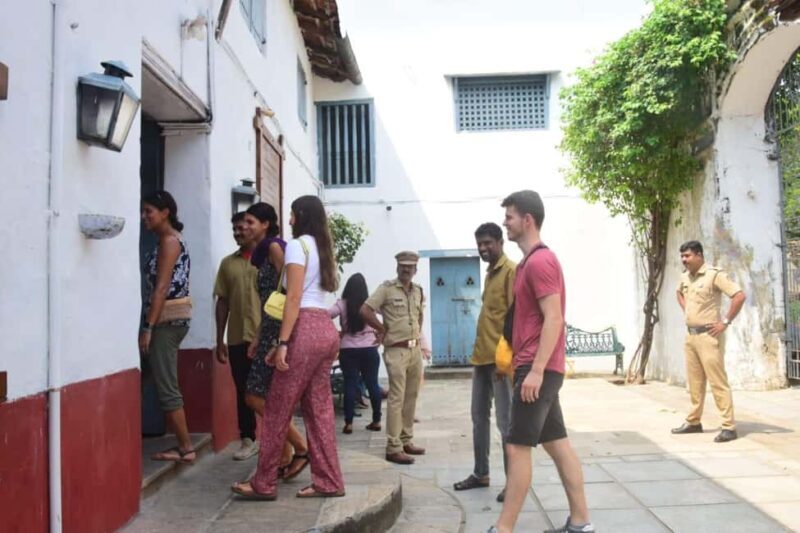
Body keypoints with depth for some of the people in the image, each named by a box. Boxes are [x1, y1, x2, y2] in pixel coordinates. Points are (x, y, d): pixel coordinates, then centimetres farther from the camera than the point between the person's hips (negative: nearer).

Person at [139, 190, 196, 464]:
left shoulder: (169, 241, -12)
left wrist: (147, 327, -19)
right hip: (170, 318, 10)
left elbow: (161, 288, -18)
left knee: (166, 387, -4)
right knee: (167, 386, 13)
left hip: (168, 319, -10)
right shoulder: (170, 240, 17)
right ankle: (182, 445, 18)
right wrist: (151, 324, 17)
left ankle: (186, 448, 4)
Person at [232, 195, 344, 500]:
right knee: (319, 409, 10)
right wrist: (285, 342, 17)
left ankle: (264, 484, 7)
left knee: (277, 409, 0)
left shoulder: (297, 245, -4)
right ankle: (328, 482, 12)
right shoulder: (322, 249, 20)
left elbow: (294, 299, -13)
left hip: (306, 330, -9)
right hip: (326, 329, 9)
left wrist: (283, 342, -14)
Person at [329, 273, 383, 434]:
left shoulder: (342, 304, -4)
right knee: (372, 384, 9)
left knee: (350, 384, 2)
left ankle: (349, 423, 2)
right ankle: (376, 421, 14)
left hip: (348, 350, -1)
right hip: (369, 349, 1)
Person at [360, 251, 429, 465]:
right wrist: (384, 330, -8)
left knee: (411, 398, 12)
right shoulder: (387, 288, -8)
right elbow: (364, 311, -14)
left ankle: (407, 441, 23)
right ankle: (393, 448, -1)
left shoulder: (418, 291, 12)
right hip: (397, 350, -7)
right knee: (396, 399, -6)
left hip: (416, 349, 7)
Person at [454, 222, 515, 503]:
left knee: (506, 420, -3)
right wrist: (479, 351, 19)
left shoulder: (512, 271, -10)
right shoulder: (489, 274, 18)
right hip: (481, 356, 9)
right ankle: (481, 473, 26)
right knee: (479, 416, 14)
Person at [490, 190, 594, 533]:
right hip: (539, 368, 10)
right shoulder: (532, 261, 17)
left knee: (517, 447, -6)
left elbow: (554, 319, -21)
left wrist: (536, 370, -23)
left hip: (537, 370, -10)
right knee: (557, 444, 12)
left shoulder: (539, 261, -14)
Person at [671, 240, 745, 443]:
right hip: (690, 335, 8)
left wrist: (726, 322, -17)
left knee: (718, 382, -6)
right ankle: (693, 422, 24)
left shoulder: (714, 274, -14)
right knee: (694, 382, 14)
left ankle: (729, 427, 0)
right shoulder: (684, 276, 10)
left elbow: (740, 296, -20)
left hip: (708, 335, -8)